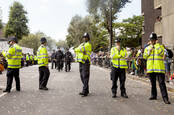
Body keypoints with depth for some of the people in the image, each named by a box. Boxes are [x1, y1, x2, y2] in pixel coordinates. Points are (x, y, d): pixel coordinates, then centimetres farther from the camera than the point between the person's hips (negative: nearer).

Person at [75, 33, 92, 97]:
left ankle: (85, 91, -11)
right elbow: (76, 50, 7)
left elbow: (81, 49, -18)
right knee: (82, 77, 10)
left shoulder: (88, 44, -5)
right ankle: (86, 90, 19)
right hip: (81, 62, 8)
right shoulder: (81, 44, 21)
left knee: (85, 77, -10)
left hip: (85, 63, -8)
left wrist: (77, 49, 1)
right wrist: (80, 50, -12)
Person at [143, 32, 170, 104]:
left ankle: (165, 98, -13)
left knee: (162, 83, -10)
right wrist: (149, 51, -6)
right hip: (150, 68, 4)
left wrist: (157, 45, -13)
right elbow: (144, 56, 7)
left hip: (159, 68, -4)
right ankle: (154, 95, 24)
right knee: (153, 83, 12)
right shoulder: (147, 48, 15)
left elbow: (161, 53, -12)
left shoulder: (160, 46, 6)